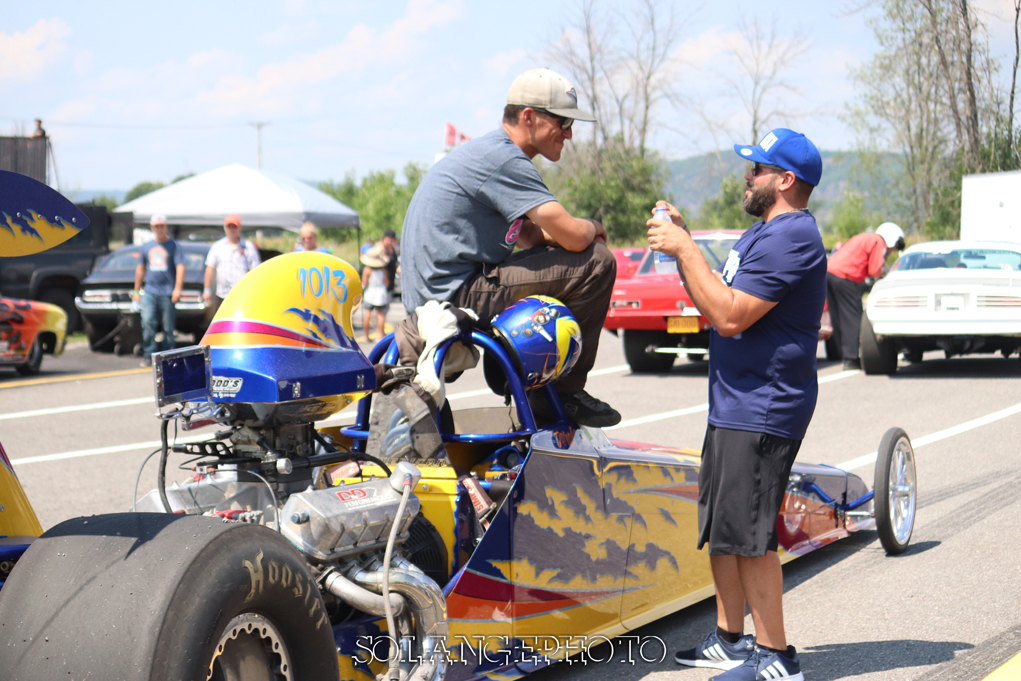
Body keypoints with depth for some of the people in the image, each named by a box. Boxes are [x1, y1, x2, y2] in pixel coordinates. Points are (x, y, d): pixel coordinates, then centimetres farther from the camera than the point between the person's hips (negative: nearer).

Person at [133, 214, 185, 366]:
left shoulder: (173, 246, 3)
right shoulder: (146, 247, 14)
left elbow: (180, 267, -5)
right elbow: (140, 269, 20)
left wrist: (177, 289, -16)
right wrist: (136, 291, 18)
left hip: (168, 292, -3)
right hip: (150, 291, 3)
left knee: (168, 326, 0)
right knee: (147, 322, -12)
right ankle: (148, 355, -6)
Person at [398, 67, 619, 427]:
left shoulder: (489, 151, 18)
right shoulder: (504, 158, -15)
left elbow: (530, 235, 22)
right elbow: (574, 237, -21)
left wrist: (581, 230, 3)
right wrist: (593, 228, 3)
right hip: (456, 294, -11)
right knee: (596, 263, -14)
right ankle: (561, 393, -4)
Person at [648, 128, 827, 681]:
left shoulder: (791, 237, -17)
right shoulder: (763, 234, 19)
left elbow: (729, 316, -23)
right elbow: (713, 302, 18)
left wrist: (685, 250, -16)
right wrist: (681, 246, 8)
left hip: (762, 411, -11)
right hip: (734, 406, 11)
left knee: (747, 534, -8)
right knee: (719, 527, 16)